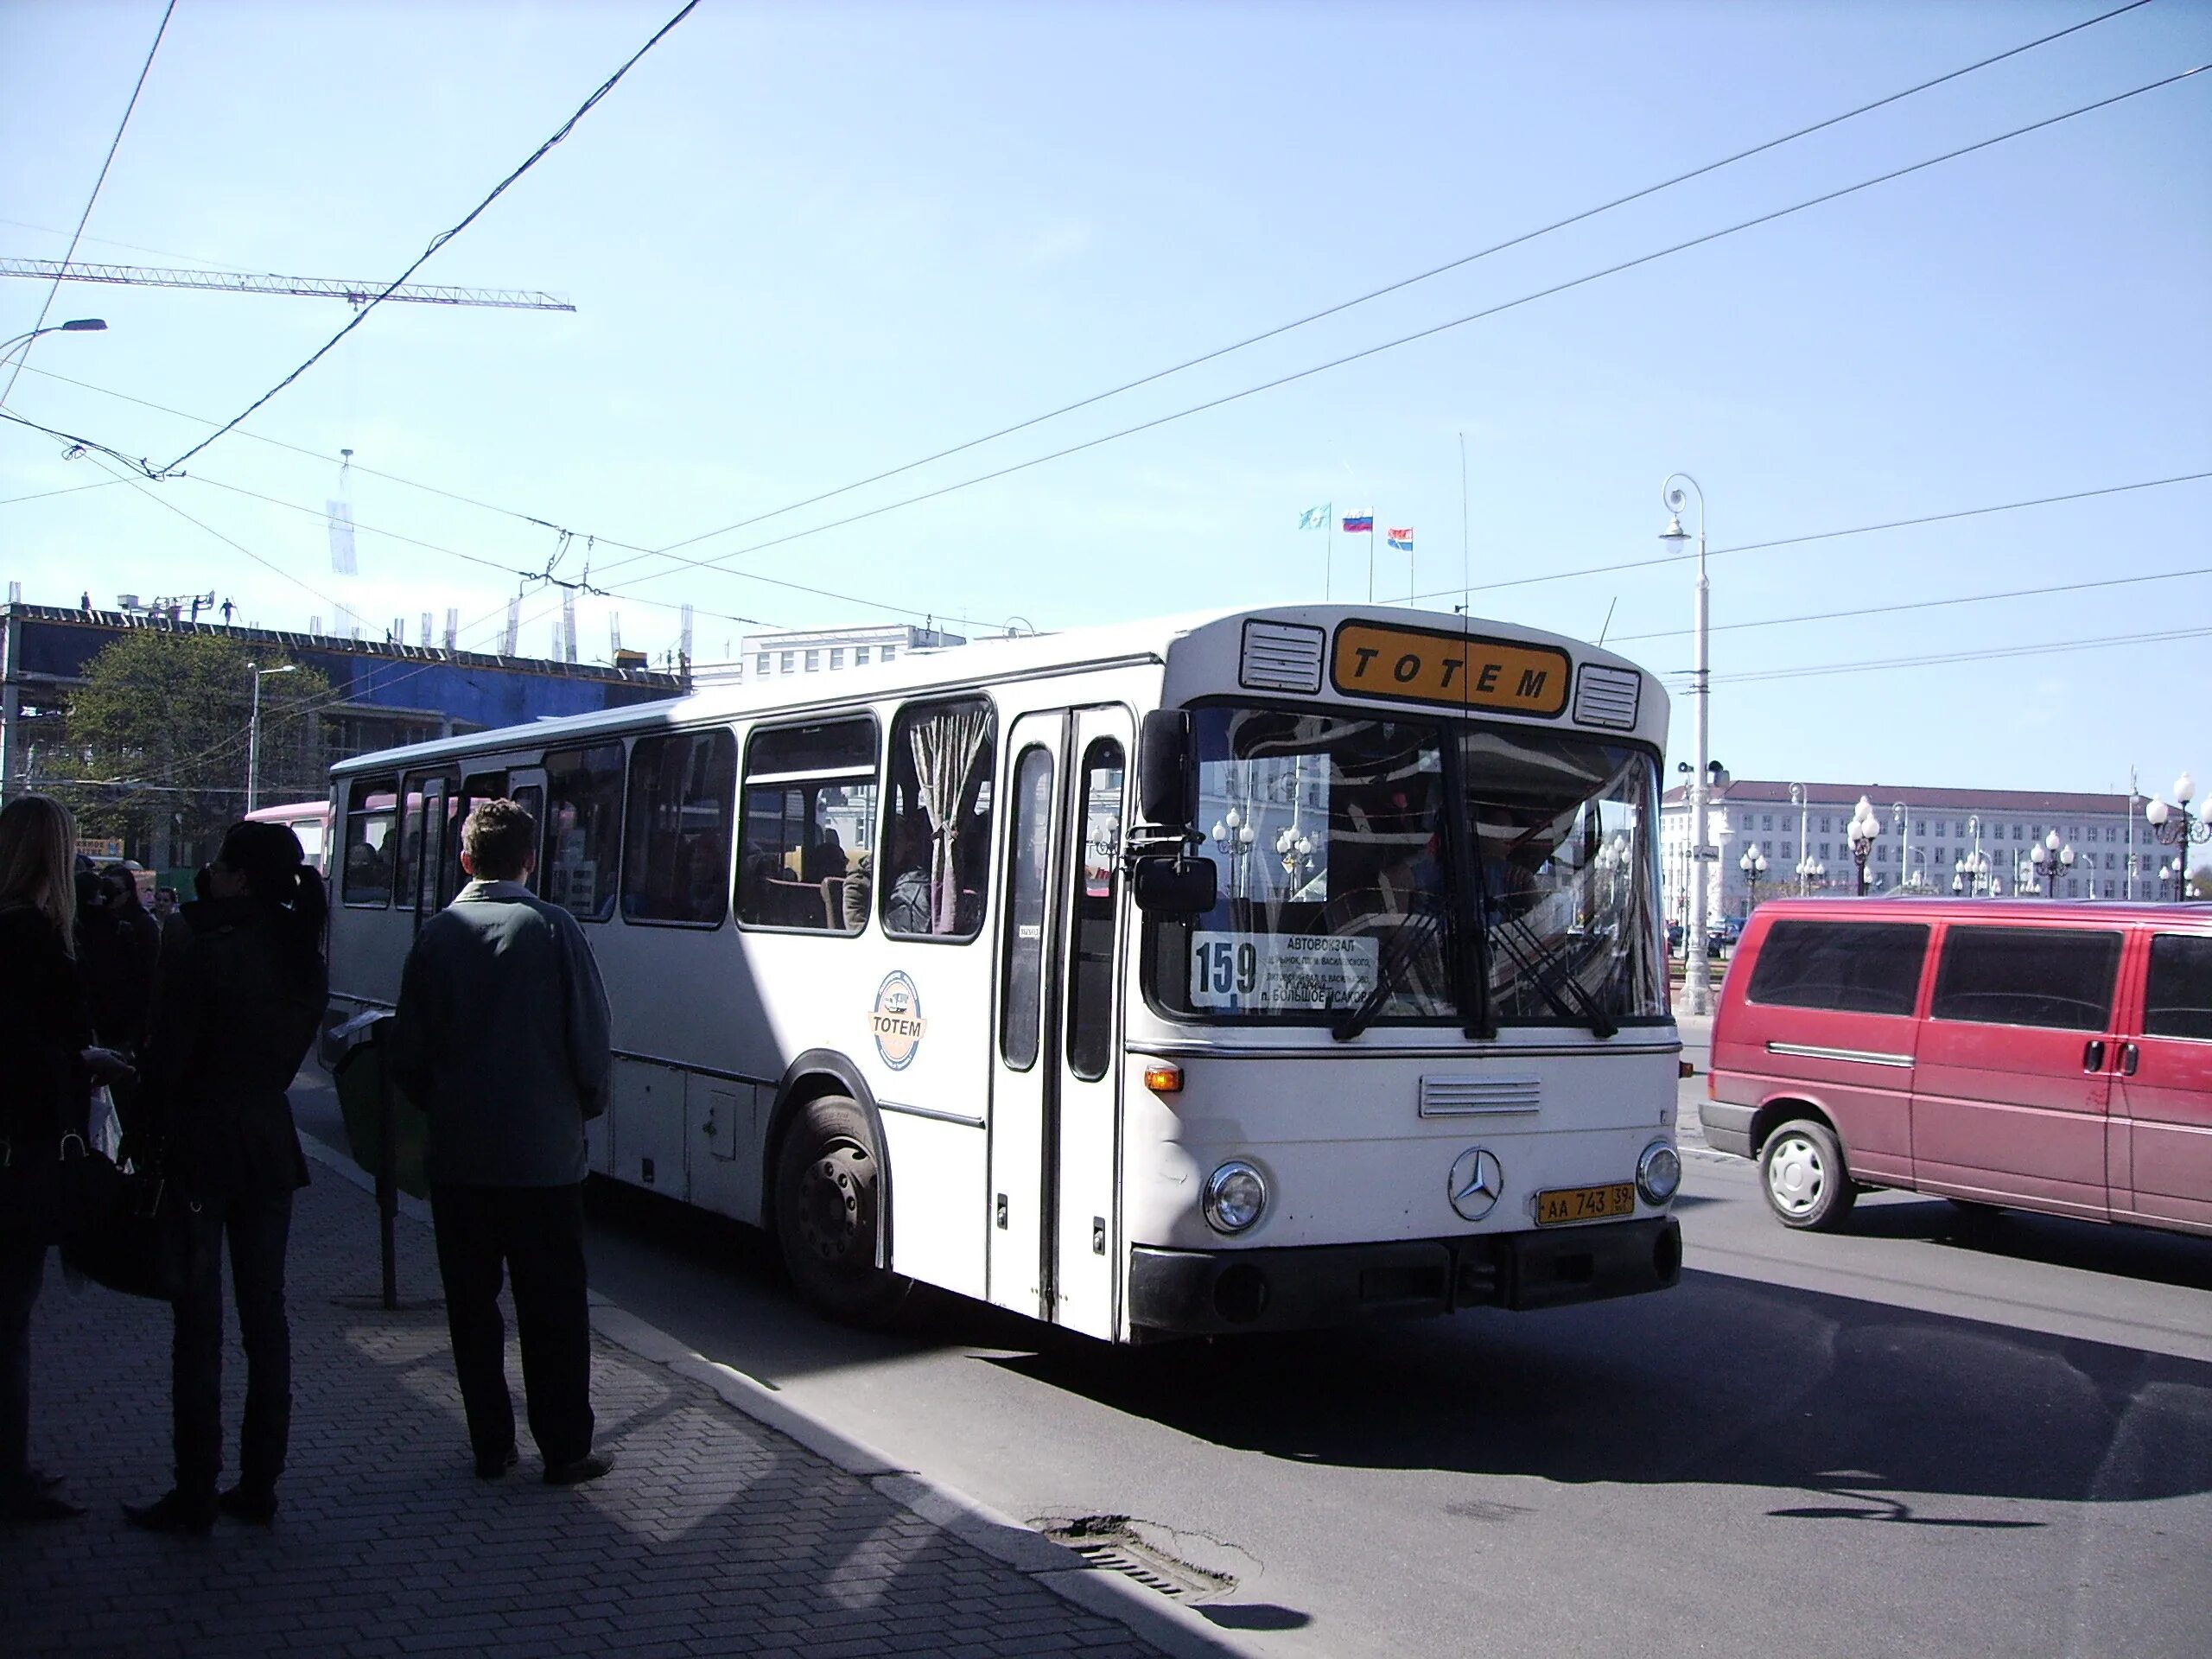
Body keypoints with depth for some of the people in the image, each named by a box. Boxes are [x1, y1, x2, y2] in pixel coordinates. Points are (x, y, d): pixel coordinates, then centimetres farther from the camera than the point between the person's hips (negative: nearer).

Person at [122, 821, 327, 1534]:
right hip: (270, 1147, 6)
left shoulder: (202, 950, -14)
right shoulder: (304, 959, 6)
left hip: (200, 1150, -6)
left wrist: (140, 1130, -3)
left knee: (199, 1323, 0)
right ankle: (259, 1485, 17)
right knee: (265, 1314, 11)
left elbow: (168, 1057, -14)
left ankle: (195, 1495, 7)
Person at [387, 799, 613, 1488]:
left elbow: (405, 1052, 3)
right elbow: (589, 1039, -8)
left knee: (472, 1303, 12)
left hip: (457, 1155, 3)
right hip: (543, 1153, -3)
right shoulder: (552, 927, -8)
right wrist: (587, 1106, 10)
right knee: (554, 1307, 5)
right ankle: (565, 1450, 9)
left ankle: (491, 1446, 18)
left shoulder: (436, 935, 0)